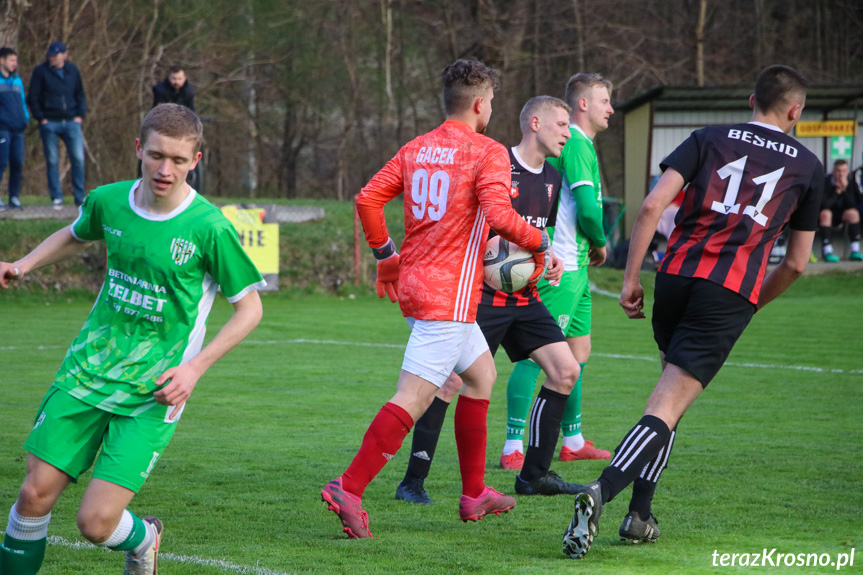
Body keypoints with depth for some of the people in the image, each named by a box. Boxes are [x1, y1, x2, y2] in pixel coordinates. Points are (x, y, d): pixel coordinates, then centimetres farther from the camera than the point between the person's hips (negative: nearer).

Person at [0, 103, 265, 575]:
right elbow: (75, 236, 25)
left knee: (96, 522, -10)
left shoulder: (209, 228, -14)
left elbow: (250, 308, -3)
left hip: (152, 394, -4)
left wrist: (194, 367, -12)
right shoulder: (108, 202, 0)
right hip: (86, 372, 4)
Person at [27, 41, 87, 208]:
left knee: (78, 158, -5)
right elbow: (33, 97, 1)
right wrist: (41, 118, -7)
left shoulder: (73, 70, 9)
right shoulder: (41, 71, 0)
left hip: (71, 122, 2)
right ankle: (56, 198, 7)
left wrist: (80, 115, 5)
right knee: (52, 161, 0)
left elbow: (80, 94, 18)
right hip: (49, 123, -2)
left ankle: (80, 197, 4)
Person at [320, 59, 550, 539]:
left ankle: (474, 494, 25)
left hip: (413, 284, 9)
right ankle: (349, 490, -21)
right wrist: (540, 243, -7)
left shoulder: (415, 150, 12)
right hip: (450, 294, -9)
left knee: (482, 373, 23)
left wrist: (385, 255, 18)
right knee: (413, 399, -11)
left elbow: (368, 199, 7)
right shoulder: (488, 153, -8)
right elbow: (498, 214, -22)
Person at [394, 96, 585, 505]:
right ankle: (413, 481, -4)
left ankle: (534, 475, 10)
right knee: (452, 380, -13)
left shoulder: (551, 179, 13)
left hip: (524, 298, 8)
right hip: (481, 293, -8)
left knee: (565, 370, 1)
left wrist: (549, 259, 8)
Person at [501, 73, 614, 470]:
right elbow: (588, 207, -20)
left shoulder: (576, 143, 18)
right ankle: (513, 448, -11)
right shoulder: (576, 143, -14)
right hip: (560, 269, -11)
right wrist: (600, 243, -3)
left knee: (578, 352, 16)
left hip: (574, 268, 11)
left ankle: (573, 442, 25)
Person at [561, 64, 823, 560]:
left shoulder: (710, 139, 12)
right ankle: (600, 493, -31)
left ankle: (640, 514, 16)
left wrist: (631, 278, 1)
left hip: (676, 277, 3)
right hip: (731, 295, -3)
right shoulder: (807, 166, 13)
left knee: (671, 393, 23)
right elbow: (796, 263, 16)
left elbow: (652, 206, -2)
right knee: (667, 409, -9)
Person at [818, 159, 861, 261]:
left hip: (839, 216, 4)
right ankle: (827, 252, -39)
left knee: (853, 213, -23)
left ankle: (855, 252, -24)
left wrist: (845, 189, -25)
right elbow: (823, 205, -26)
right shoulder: (825, 182, -19)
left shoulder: (849, 184, -6)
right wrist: (837, 191, -25)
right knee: (826, 213, -36)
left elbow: (853, 205, -15)